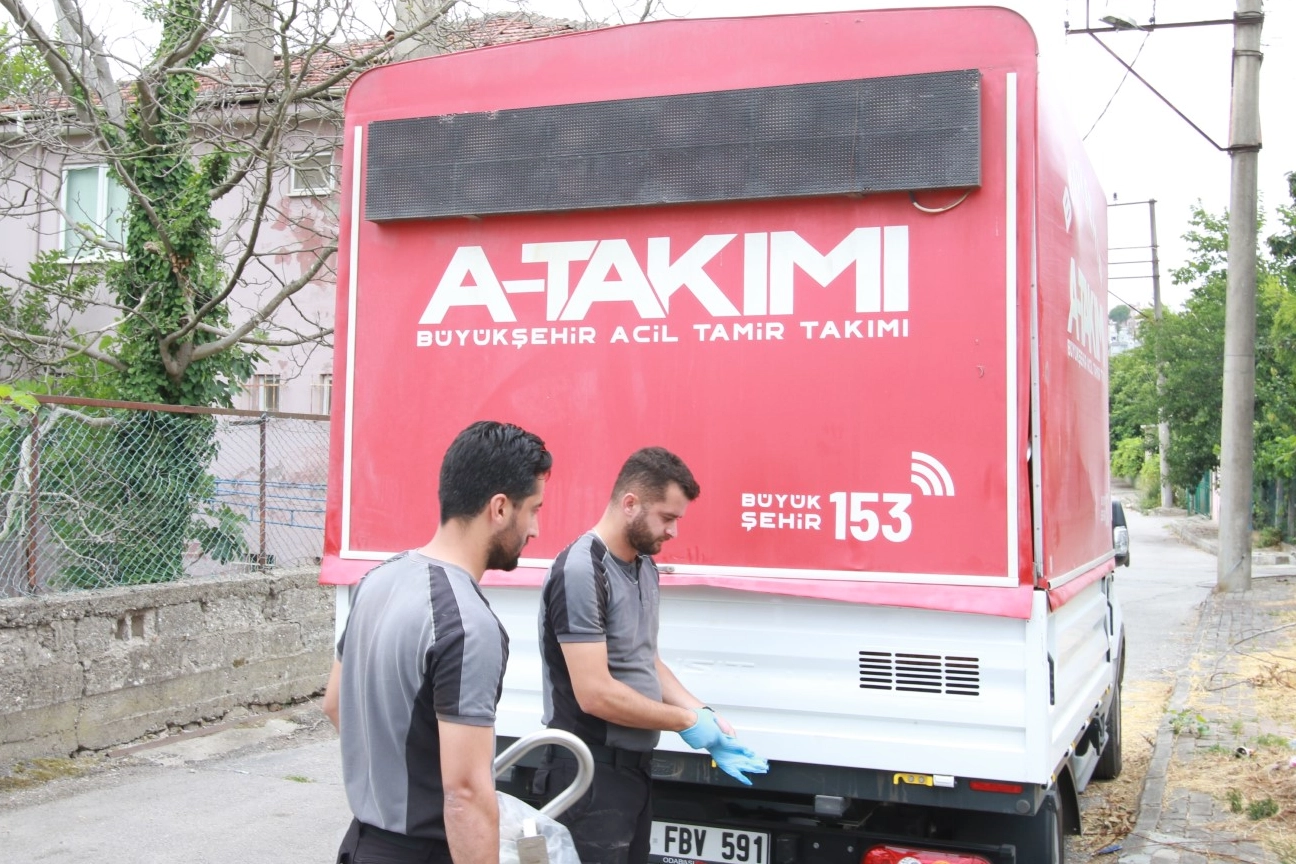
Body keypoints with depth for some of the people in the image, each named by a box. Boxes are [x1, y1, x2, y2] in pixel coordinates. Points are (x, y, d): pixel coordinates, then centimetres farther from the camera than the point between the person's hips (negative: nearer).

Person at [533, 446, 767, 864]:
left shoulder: (644, 565, 8)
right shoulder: (580, 571, -21)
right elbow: (594, 694, -24)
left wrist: (704, 715, 2)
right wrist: (686, 721, -14)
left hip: (635, 763, 9)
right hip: (590, 771, -9)